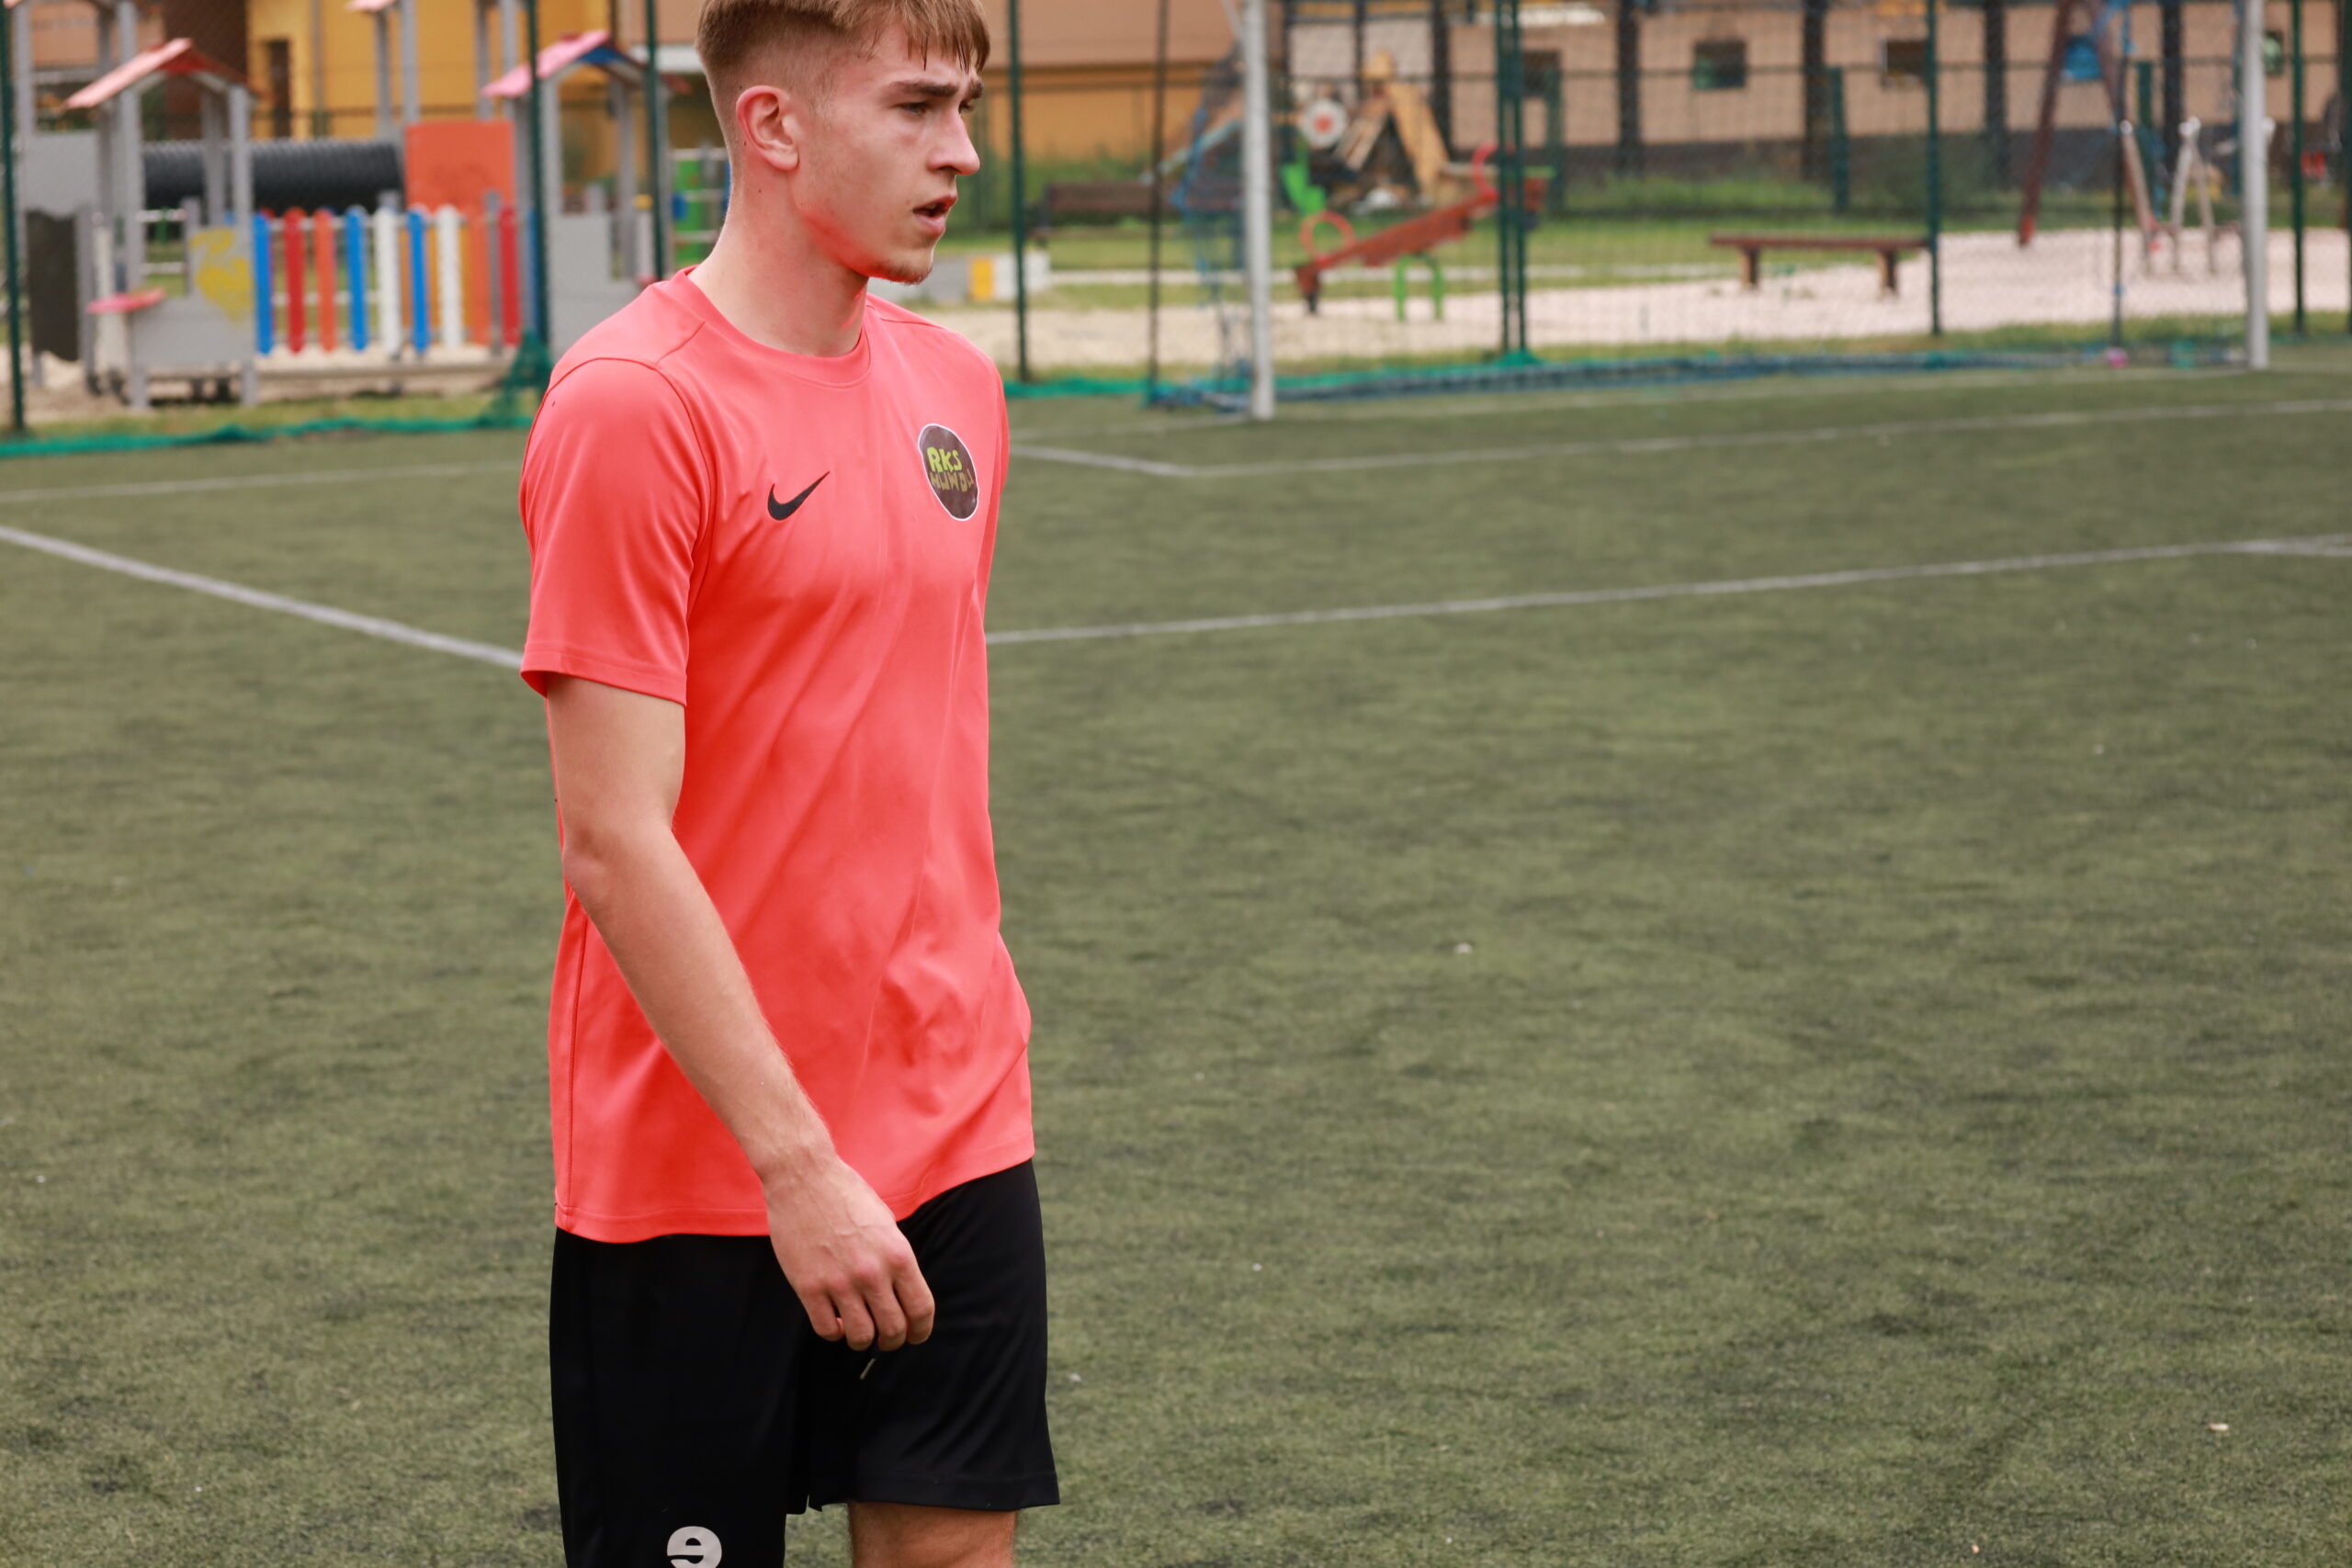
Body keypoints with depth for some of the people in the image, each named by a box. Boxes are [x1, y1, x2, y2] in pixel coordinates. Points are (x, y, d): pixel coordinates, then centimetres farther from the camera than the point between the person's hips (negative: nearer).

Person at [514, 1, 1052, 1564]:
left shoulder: (955, 385, 8)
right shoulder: (632, 405, -15)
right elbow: (616, 844, -18)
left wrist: (966, 1048, 14)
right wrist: (795, 1162, -19)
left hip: (958, 1135, 6)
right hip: (696, 1175, -6)